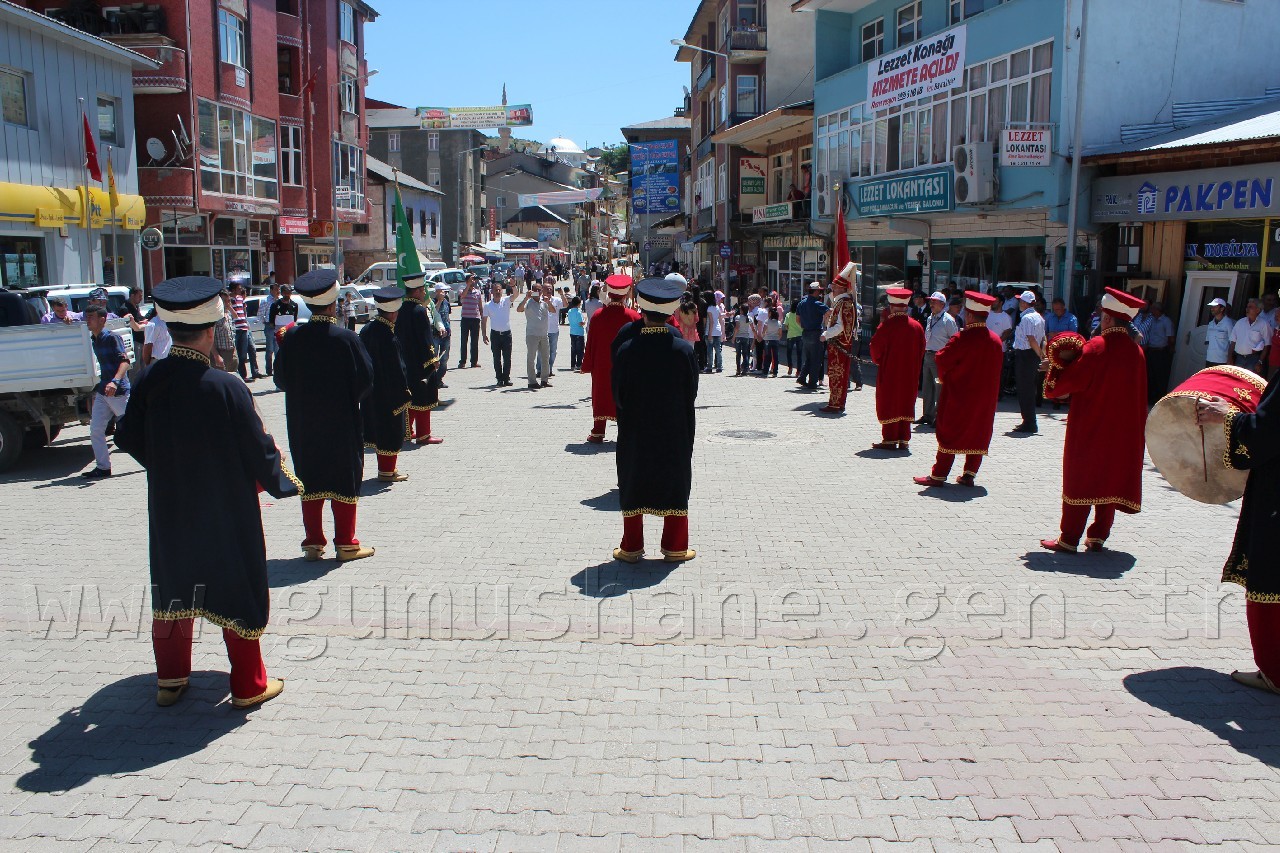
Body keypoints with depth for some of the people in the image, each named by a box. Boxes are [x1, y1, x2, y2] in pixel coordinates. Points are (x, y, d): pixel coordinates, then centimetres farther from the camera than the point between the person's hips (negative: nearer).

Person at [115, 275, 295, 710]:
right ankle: (248, 686, 18)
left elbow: (129, 439, 3)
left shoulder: (148, 381, -9)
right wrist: (282, 482, 3)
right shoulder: (226, 387, -22)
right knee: (237, 588, 9)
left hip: (169, 509, 5)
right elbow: (259, 450, -16)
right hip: (227, 512, -5)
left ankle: (170, 679, 32)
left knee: (172, 585, 20)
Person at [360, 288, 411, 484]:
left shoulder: (366, 330, 2)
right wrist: (404, 392, -12)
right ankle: (387, 472, 12)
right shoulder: (388, 337, -23)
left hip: (371, 392, 8)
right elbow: (396, 369, -20)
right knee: (392, 431, 4)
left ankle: (384, 468, 28)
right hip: (390, 393, -8)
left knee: (379, 429, 17)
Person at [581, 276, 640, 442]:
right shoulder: (633, 316, -10)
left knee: (601, 396, 9)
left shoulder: (598, 315, -7)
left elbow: (590, 342, -3)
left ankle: (597, 433, 10)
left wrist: (587, 366, 6)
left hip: (602, 367, 1)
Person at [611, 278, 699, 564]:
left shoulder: (625, 349, -13)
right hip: (675, 433, 0)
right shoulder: (683, 349, -12)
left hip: (635, 433, 0)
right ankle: (675, 548, 18)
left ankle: (632, 547, 19)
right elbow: (692, 393, -3)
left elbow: (618, 394, -7)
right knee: (675, 486, 12)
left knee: (633, 486, 12)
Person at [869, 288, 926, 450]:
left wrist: (878, 360, 8)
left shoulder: (886, 325, -14)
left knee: (889, 405, 4)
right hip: (910, 374, 4)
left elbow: (876, 348, -11)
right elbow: (921, 351, 7)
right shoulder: (917, 326, 1)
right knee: (905, 404, 11)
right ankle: (903, 439, 13)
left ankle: (890, 439, 4)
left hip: (889, 372, -4)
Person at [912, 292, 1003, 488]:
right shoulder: (996, 340, 1)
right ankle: (969, 474, 15)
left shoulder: (962, 339, -20)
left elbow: (941, 360, -16)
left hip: (959, 395, -5)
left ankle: (938, 475, 4)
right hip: (985, 397, 6)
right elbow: (995, 368, 11)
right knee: (978, 434, 12)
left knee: (949, 434, 1)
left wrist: (943, 377, 3)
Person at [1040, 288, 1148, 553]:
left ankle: (1069, 539, 1)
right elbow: (1138, 396, 12)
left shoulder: (1097, 346, -15)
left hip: (1090, 427, -5)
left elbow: (1072, 379, -14)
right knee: (1110, 478, 12)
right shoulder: (1136, 351, 4)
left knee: (1080, 478, 0)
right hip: (1122, 429, 5)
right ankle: (1098, 536, 16)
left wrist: (1056, 366, 3)